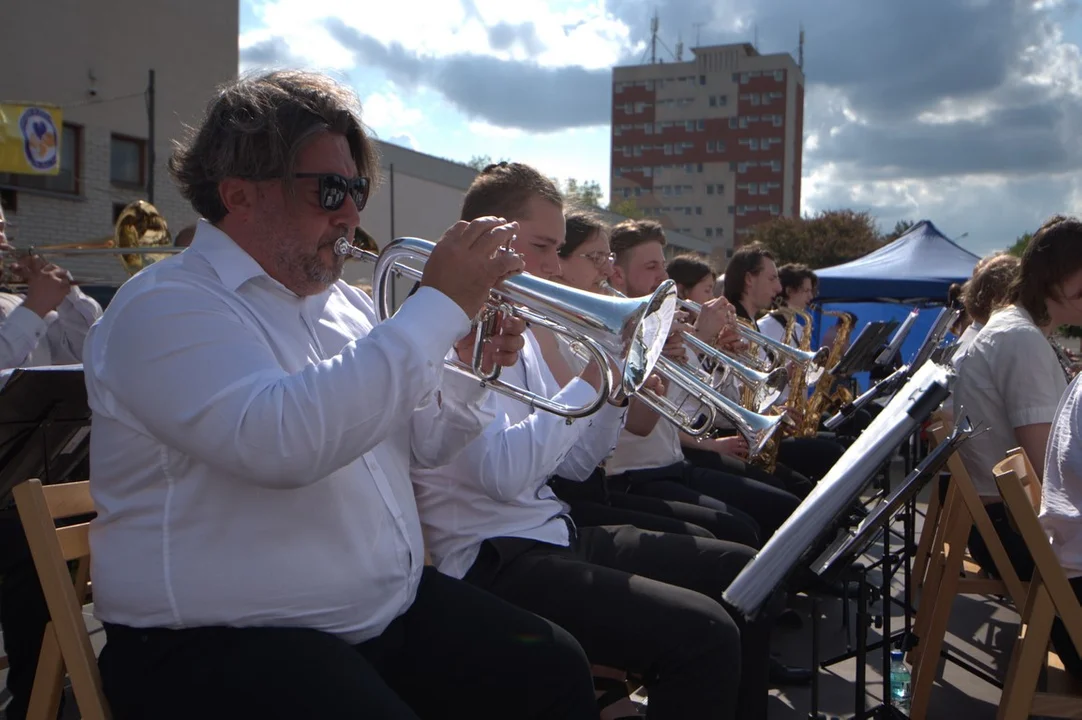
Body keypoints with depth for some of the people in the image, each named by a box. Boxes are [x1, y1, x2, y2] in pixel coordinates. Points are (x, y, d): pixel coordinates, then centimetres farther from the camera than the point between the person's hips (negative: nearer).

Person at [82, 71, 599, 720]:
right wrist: (440, 305, -28)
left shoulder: (341, 301, 11)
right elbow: (281, 442, -32)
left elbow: (421, 444, 18)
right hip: (227, 644, -7)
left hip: (393, 606, 8)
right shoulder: (166, 308, -13)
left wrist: (469, 368, -2)